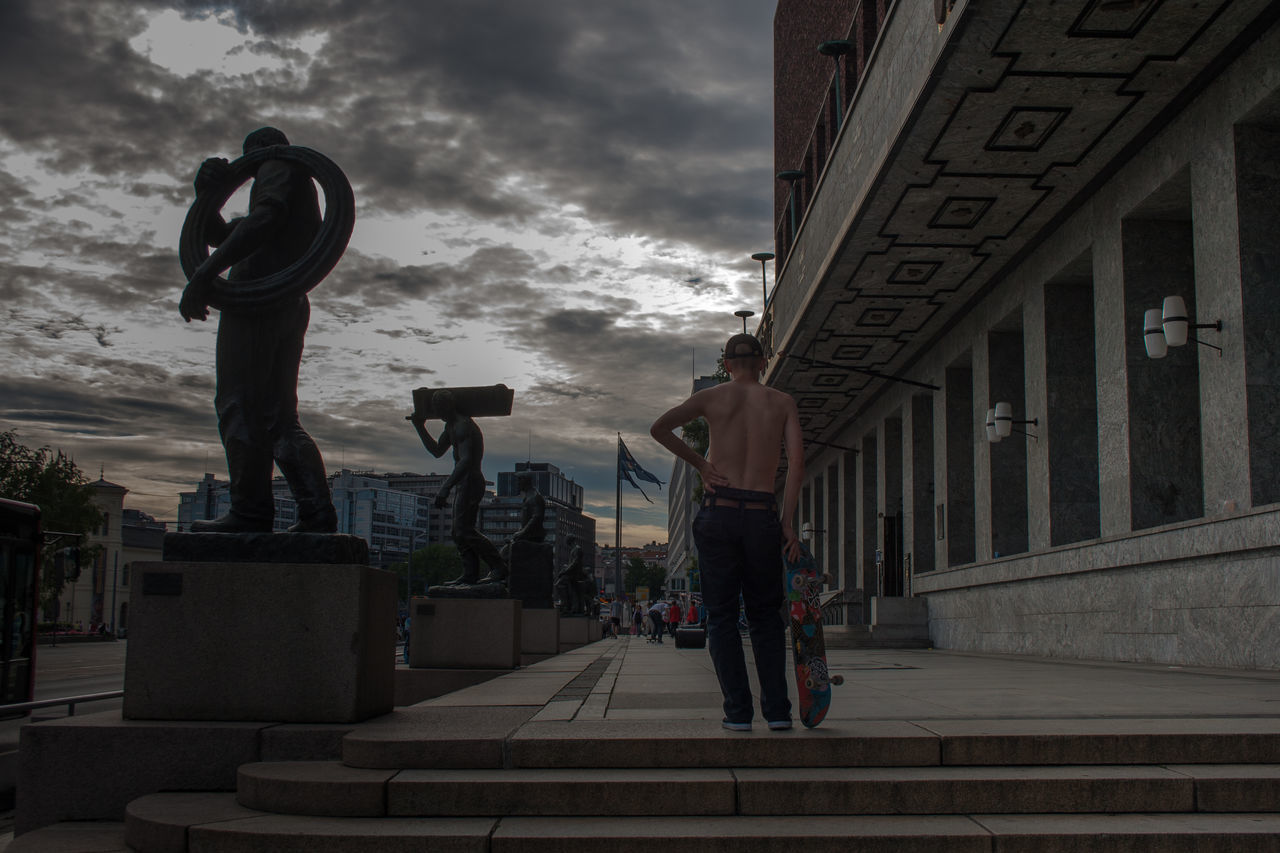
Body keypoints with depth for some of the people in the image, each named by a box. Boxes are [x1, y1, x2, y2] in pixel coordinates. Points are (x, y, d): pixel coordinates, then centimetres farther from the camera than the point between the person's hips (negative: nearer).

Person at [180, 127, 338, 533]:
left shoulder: (278, 168, 6)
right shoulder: (301, 187, 34)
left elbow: (265, 218, -17)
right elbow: (220, 235, 32)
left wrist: (204, 274, -23)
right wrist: (207, 194, 14)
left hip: (256, 301, -9)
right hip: (290, 306, 9)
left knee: (239, 405, -12)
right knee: (279, 415, 6)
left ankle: (250, 511, -16)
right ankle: (318, 511, -3)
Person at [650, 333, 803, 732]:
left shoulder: (712, 397, 7)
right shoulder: (783, 402, 9)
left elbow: (659, 428, 5)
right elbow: (796, 459, -3)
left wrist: (700, 463, 10)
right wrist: (787, 522, -3)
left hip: (718, 514, -1)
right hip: (762, 518, 1)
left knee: (721, 616, 7)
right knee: (766, 615, 14)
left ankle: (738, 711, 1)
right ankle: (777, 708, 5)